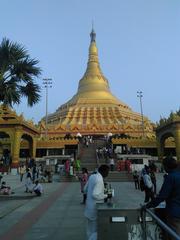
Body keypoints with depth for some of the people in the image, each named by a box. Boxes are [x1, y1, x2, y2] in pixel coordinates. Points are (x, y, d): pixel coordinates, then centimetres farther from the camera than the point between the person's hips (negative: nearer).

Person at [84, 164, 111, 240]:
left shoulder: (92, 176, 3)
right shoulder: (99, 180, -23)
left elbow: (86, 189, 12)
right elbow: (95, 195, -27)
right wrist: (106, 196, -14)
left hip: (90, 207, 9)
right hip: (95, 208, -9)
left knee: (90, 229, 21)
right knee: (96, 230, 4)